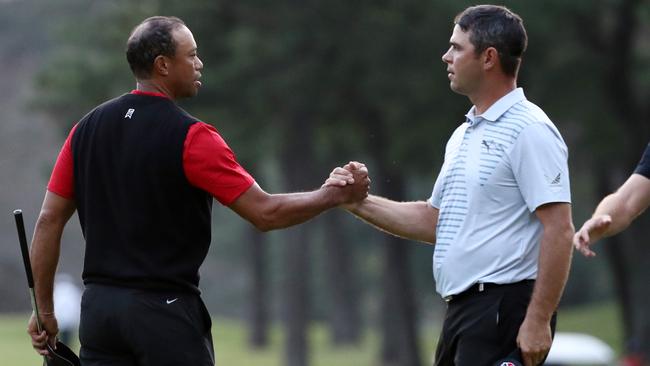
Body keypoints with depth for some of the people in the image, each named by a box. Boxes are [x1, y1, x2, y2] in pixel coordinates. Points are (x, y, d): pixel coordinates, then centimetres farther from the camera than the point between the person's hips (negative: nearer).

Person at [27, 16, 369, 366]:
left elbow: (49, 221, 6)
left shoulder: (87, 129, 5)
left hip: (98, 306, 5)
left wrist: (44, 310, 12)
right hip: (165, 311, -5)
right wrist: (334, 195, 4)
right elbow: (265, 212, -11)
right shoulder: (190, 137, -11)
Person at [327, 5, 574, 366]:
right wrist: (360, 203, 15)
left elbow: (559, 230, -18)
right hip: (460, 310, 10)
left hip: (504, 310, -10)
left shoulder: (528, 131, -11)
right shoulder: (463, 135, 19)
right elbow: (435, 220, 26)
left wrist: (538, 321, -22)